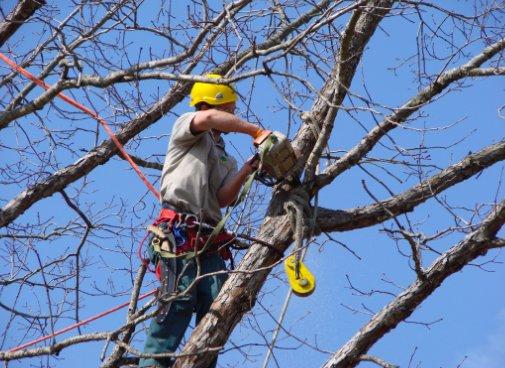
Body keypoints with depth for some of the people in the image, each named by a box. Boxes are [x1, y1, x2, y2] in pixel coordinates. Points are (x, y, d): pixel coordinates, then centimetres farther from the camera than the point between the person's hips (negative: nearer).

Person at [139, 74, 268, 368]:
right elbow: (209, 118, -14)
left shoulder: (226, 160, 29)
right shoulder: (187, 126, 12)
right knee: (181, 295, -20)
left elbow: (223, 199, 10)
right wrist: (257, 132, -11)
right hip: (179, 228, -7)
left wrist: (247, 170, -5)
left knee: (216, 302, -8)